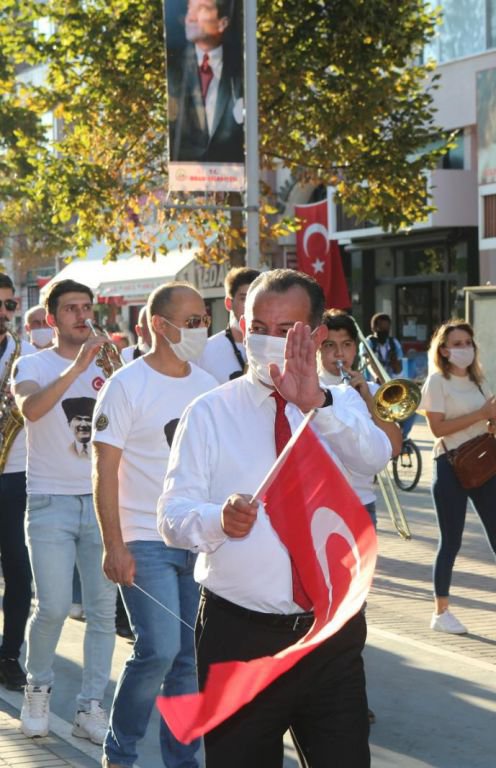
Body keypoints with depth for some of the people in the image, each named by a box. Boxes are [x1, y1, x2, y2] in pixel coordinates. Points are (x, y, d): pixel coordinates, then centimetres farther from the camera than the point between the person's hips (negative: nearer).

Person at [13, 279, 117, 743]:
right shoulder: (33, 365, 1)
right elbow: (30, 408, -21)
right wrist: (77, 367, -29)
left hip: (101, 499, 3)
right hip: (50, 500, -3)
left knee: (103, 609, 0)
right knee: (53, 608, -9)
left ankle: (90, 707, 7)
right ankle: (37, 687, 17)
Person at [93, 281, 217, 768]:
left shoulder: (208, 386, 9)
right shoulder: (127, 386, -7)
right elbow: (105, 469, -10)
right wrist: (113, 545, -16)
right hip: (146, 542, -5)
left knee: (191, 657, 7)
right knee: (159, 649, -14)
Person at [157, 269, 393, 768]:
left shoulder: (342, 405, 6)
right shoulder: (210, 413, 2)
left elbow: (374, 457, -18)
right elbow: (172, 516, -7)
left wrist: (315, 403, -36)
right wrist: (218, 519, -29)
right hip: (238, 635, -1)